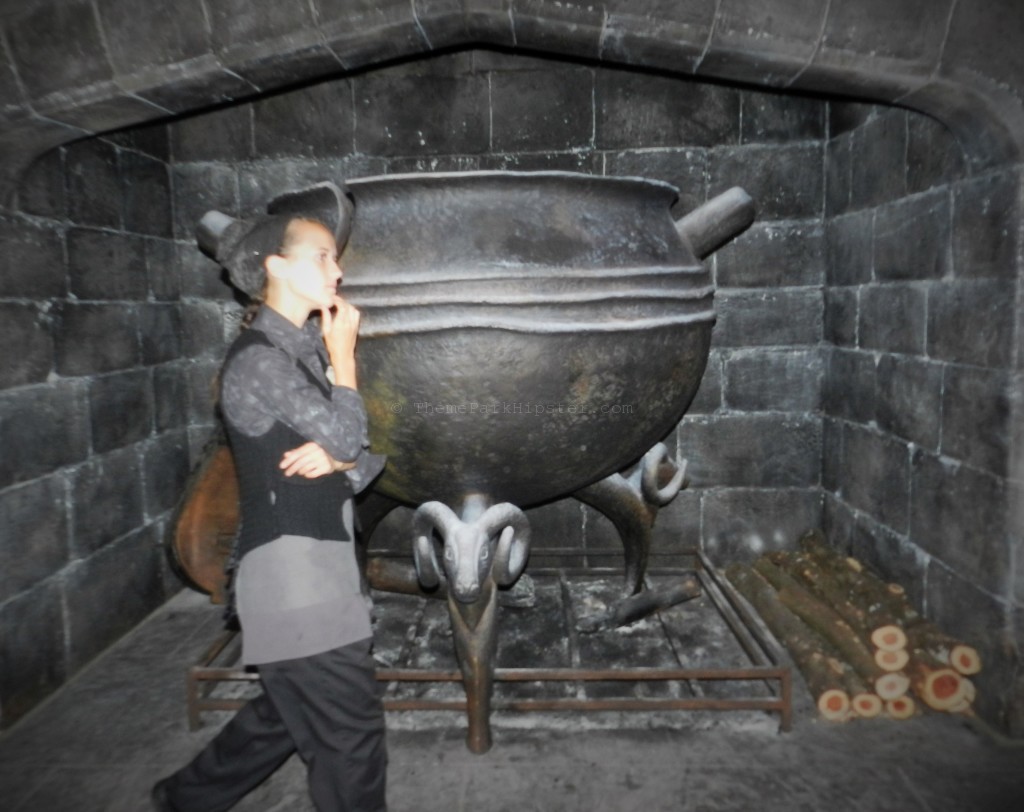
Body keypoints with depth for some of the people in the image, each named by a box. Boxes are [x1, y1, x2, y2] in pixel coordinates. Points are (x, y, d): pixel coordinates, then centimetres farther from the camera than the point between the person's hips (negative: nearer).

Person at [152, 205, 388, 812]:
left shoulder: (307, 349, 12)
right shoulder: (259, 360, -15)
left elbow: (369, 454, 11)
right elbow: (346, 434, -18)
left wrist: (336, 456, -12)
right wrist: (344, 353, -7)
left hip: (322, 557, 9)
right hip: (292, 564, -9)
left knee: (289, 710, 23)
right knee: (350, 729, 1)